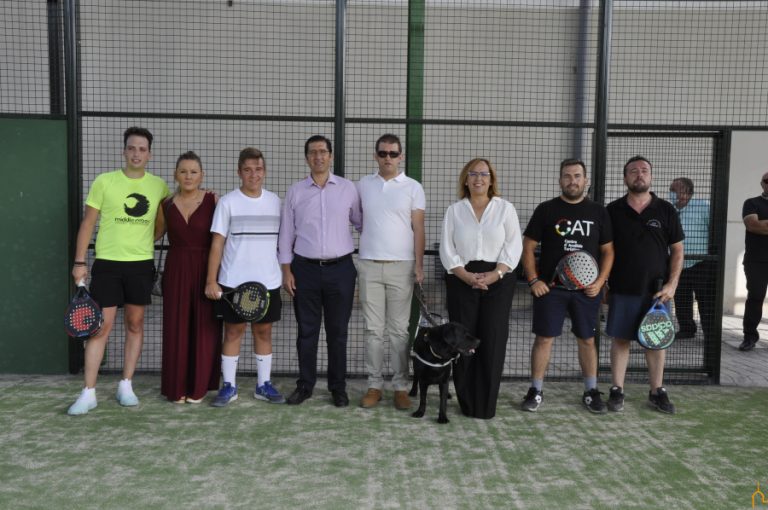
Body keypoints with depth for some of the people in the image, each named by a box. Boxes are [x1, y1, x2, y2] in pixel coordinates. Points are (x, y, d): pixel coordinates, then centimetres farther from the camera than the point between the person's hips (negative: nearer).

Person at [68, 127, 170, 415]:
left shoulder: (159, 186, 4)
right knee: (101, 327, -2)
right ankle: (88, 393, 6)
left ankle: (126, 386, 20)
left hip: (141, 264, 3)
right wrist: (79, 262, -5)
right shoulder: (104, 182, -3)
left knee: (135, 324, 8)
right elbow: (88, 223, -1)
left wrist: (149, 239, 7)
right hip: (107, 263, -2)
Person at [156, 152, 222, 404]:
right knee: (176, 328, 6)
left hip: (205, 270, -2)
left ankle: (198, 387, 18)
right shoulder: (166, 205, 6)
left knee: (204, 329, 4)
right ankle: (177, 388, 19)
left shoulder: (213, 201, -3)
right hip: (176, 270, 3)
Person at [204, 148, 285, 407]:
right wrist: (211, 281, -9)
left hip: (268, 282, 3)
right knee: (233, 330, 4)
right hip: (233, 282, -2)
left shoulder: (275, 201, 7)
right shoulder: (227, 202, -2)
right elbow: (217, 243, -4)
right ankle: (228, 386, 14)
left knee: (264, 330, 9)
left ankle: (264, 385, 19)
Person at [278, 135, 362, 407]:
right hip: (305, 269, 1)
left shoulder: (348, 188, 3)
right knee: (307, 331, 8)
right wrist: (286, 270, 1)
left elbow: (362, 223, 10)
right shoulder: (295, 191, 5)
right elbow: (286, 232, 6)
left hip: (340, 269, 0)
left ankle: (338, 387, 19)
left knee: (337, 332, 7)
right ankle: (304, 385, 21)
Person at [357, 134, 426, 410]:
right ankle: (374, 385, 12)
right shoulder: (363, 185, 9)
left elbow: (418, 229, 1)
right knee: (373, 329, 5)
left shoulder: (413, 187, 3)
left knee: (399, 330, 2)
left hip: (401, 266, -1)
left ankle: (401, 387, 10)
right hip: (369, 265, 2)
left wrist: (419, 264, -6)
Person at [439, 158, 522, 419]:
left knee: (492, 341, -2)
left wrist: (496, 274, -12)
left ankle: (486, 405, 8)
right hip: (461, 281, 1)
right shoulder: (454, 210, 10)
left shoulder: (505, 208, 8)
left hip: (497, 281, 0)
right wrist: (466, 275, -10)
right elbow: (447, 249, 4)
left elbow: (513, 246, 2)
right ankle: (467, 403, 12)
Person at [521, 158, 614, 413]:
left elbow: (608, 251, 8)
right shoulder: (546, 209, 1)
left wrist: (600, 281, -5)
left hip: (587, 289, 2)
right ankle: (536, 390, 13)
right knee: (544, 337, 1)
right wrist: (533, 280, -8)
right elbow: (528, 247, 1)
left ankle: (591, 391, 23)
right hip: (550, 287, -1)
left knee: (587, 339, 10)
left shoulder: (598, 212, 6)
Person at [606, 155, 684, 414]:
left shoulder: (666, 210, 2)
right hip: (621, 289, 0)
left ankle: (657, 392, 21)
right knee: (620, 338, 5)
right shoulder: (613, 211, 2)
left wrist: (672, 284, -6)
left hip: (656, 290, 1)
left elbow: (677, 250, 4)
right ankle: (617, 390, 15)